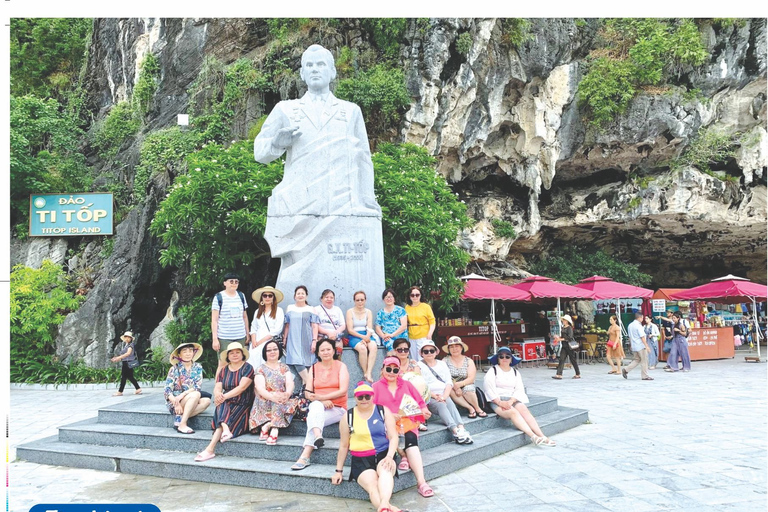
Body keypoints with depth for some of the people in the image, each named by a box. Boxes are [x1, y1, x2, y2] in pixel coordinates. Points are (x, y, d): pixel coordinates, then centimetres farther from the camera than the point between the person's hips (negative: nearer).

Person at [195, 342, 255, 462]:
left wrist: (225, 396, -23)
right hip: (226, 404, 4)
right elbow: (217, 387, 6)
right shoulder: (224, 370, 17)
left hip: (242, 405, -4)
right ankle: (226, 430, -54)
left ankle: (210, 449, -39)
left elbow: (242, 387, -13)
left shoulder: (247, 368, 0)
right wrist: (217, 394, -20)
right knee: (222, 407, -32)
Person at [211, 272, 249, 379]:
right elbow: (214, 320, -3)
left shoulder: (241, 296, 13)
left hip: (240, 337, 4)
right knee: (223, 365, -4)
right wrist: (215, 339, -9)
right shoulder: (219, 297, -1)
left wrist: (247, 334, 16)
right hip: (224, 338, -4)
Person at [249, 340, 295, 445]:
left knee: (279, 403, -33)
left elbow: (290, 384, -1)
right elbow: (260, 388, -10)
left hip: (283, 401, 2)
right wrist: (272, 397, -31)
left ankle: (267, 426, -35)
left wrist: (287, 394, -27)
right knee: (277, 402, -35)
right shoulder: (261, 369, 6)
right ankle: (274, 430, -41)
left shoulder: (285, 368, 16)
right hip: (264, 402, -2)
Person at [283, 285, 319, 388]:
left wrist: (314, 341, -6)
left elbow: (314, 326, 4)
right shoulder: (289, 308, 16)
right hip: (293, 340, 1)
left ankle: (306, 385, -4)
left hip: (307, 340, -1)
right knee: (297, 362, -15)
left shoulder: (311, 309, 10)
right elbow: (287, 325, 18)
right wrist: (284, 339, 12)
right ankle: (309, 384, -14)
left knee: (305, 363, -9)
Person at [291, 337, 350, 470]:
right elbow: (308, 393, 5)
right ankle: (318, 437, -57)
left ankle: (305, 456, -39)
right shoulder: (314, 368, 13)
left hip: (337, 408, -2)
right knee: (316, 405, -34)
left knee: (314, 417, -31)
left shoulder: (341, 366, 4)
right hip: (317, 407, 3)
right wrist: (322, 401, -15)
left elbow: (343, 390, -9)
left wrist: (321, 397, -19)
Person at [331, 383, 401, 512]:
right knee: (372, 485, -31)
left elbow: (393, 437, 2)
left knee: (385, 471, -37)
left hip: (383, 455, 0)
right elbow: (343, 446, 14)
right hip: (361, 461, 0)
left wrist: (390, 456, -16)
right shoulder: (348, 417, 8)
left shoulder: (383, 411, 8)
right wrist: (339, 471, 13)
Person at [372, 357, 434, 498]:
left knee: (411, 439, -32)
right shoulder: (376, 387, 12)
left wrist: (424, 411, -6)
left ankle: (421, 482, -40)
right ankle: (403, 455, -19)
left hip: (407, 422, 1)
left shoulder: (406, 385, 21)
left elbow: (420, 403, 17)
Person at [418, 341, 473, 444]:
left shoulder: (442, 364, 22)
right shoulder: (419, 366, 8)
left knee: (450, 403, -30)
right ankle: (455, 431, -50)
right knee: (441, 405, -33)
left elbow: (449, 383, 12)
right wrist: (434, 396, -15)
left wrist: (444, 396, -8)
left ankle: (461, 428, -49)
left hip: (444, 395, 4)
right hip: (428, 397, -4)